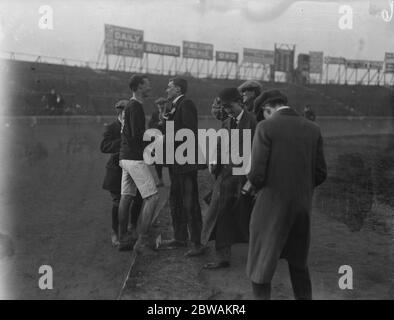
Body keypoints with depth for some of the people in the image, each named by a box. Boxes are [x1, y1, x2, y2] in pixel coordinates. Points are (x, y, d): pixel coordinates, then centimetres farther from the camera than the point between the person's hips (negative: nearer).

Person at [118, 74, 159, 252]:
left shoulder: (130, 106, 18)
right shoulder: (136, 107, -13)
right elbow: (137, 135, -21)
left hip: (126, 157, 10)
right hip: (135, 159, -10)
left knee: (126, 197, 10)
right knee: (152, 197, -9)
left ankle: (123, 240, 16)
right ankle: (141, 240, -10)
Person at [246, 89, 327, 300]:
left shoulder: (266, 128, -12)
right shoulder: (313, 129, 2)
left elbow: (257, 174, -15)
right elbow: (320, 174, 3)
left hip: (271, 206, -5)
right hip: (303, 206, 5)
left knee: (261, 268, 9)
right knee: (299, 265, 22)